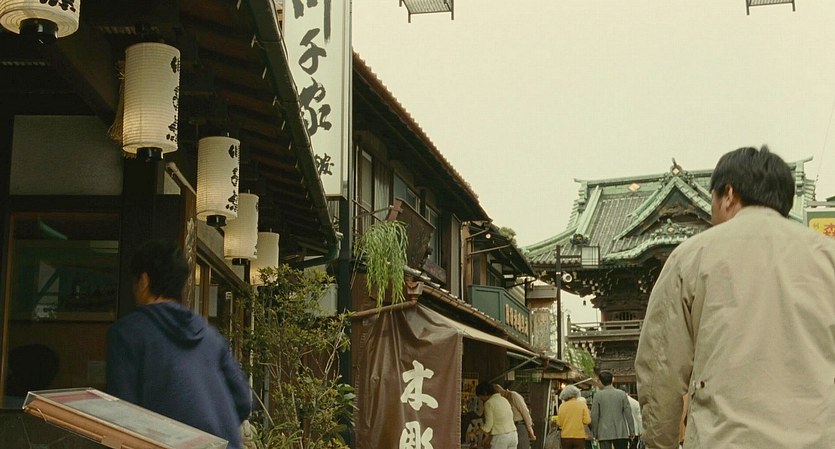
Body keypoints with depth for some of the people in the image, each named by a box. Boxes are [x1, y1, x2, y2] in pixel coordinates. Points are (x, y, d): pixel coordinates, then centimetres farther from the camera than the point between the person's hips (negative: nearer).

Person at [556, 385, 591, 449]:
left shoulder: (562, 406, 2)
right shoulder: (582, 405, -2)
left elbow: (559, 423, 1)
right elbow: (587, 421, -8)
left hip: (565, 437, 2)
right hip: (579, 436, -2)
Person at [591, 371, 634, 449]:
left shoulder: (598, 395, -2)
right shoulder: (622, 394, 2)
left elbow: (594, 416, -2)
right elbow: (628, 414, 0)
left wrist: (595, 433, 8)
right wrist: (632, 431, 7)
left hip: (604, 434, -1)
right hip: (621, 433, 1)